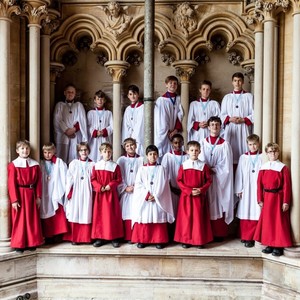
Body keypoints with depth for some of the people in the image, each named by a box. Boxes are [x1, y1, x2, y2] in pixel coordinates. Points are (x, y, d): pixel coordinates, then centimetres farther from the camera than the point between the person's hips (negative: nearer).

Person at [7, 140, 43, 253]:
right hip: (19, 195, -4)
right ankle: (19, 244, 16)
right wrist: (14, 200, -14)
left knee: (33, 220, 10)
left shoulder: (35, 164, 5)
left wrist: (38, 196, 0)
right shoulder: (13, 165, -6)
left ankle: (32, 243, 22)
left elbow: (38, 182, 5)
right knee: (19, 220, 4)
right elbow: (11, 184, -10)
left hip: (32, 195, 4)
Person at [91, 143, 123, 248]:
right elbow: (93, 179, 3)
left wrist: (110, 185, -15)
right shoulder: (96, 166, 3)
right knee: (99, 215, 4)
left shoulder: (115, 166, -1)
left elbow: (119, 179, -1)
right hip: (100, 194, 2)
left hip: (111, 194, -1)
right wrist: (99, 187, -12)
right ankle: (99, 237, 14)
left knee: (112, 215, 1)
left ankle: (114, 238, 9)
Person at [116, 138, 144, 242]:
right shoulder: (121, 160, 5)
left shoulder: (141, 160, 3)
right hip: (125, 192, 0)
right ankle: (128, 237, 8)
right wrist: (125, 187, -8)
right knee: (127, 214, 0)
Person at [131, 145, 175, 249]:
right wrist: (147, 195, -13)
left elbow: (163, 185, -2)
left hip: (158, 200, 0)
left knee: (158, 220, 1)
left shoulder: (161, 169, 6)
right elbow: (138, 185, -2)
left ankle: (159, 240, 10)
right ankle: (141, 240, 12)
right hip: (144, 200, 0)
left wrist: (155, 196, -12)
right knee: (143, 219, 1)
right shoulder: (142, 169, 5)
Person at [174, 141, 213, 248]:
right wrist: (189, 191, -12)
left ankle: (200, 240, 13)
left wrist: (201, 190, -13)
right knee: (186, 218, 3)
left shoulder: (203, 166, 1)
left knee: (199, 218, 3)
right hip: (186, 196, 0)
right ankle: (185, 240, 13)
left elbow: (208, 180, 2)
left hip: (200, 196, 0)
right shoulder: (183, 166, 1)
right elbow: (179, 181, -1)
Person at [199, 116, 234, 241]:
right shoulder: (202, 143, 7)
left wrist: (212, 169, -8)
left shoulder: (225, 144, 3)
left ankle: (219, 234, 9)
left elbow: (226, 165, -1)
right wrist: (208, 170, -13)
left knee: (219, 204, 1)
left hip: (220, 180, -1)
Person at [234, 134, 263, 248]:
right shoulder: (243, 157, 7)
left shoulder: (262, 157, 0)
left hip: (258, 189, -2)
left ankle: (250, 238, 8)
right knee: (244, 214, 6)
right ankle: (244, 236, 20)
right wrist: (239, 190, 4)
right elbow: (239, 174, 7)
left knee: (255, 215, -1)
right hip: (246, 189, 2)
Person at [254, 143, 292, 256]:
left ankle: (278, 246, 11)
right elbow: (259, 184, 5)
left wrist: (286, 201, -12)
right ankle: (269, 244, 20)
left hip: (278, 198, -4)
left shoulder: (283, 168, -6)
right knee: (267, 221, 9)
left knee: (279, 221, 2)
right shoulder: (263, 168, 5)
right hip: (266, 198, 4)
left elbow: (286, 186, -8)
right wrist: (260, 199, 1)